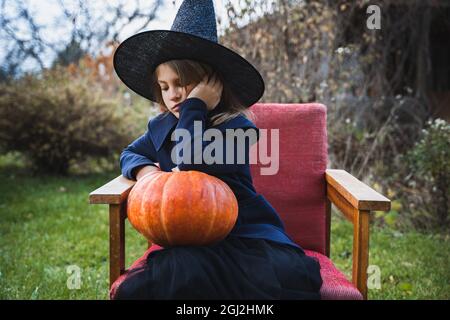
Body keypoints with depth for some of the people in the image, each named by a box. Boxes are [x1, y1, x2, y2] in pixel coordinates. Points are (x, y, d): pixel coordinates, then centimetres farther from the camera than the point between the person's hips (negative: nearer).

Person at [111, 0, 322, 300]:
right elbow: (129, 154, 23)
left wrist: (194, 106, -16)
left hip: (246, 237, -3)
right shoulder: (161, 126, 11)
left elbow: (190, 163, -25)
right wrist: (143, 169, -1)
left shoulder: (237, 127, -11)